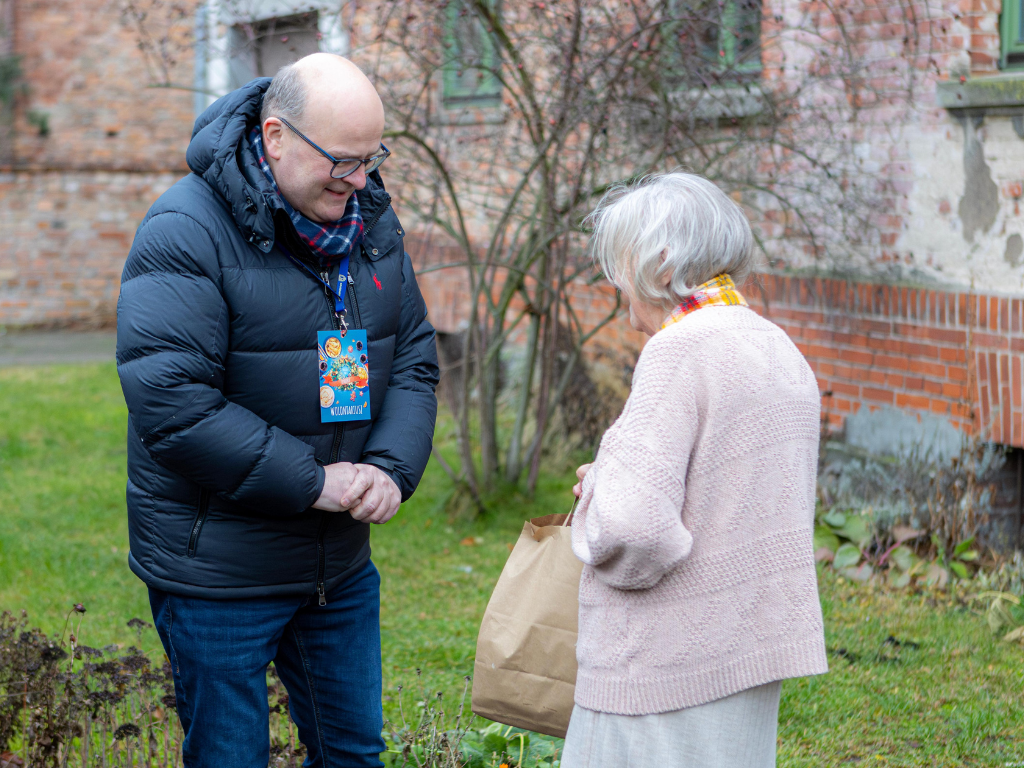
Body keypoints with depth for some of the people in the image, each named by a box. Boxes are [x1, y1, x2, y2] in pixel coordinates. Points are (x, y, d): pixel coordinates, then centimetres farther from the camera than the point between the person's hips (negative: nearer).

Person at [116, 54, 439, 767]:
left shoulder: (372, 219, 4)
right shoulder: (186, 231, -17)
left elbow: (414, 359, 8)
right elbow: (170, 400, -24)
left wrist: (392, 468, -11)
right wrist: (311, 481, -23)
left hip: (341, 563, 6)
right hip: (218, 570, -6)